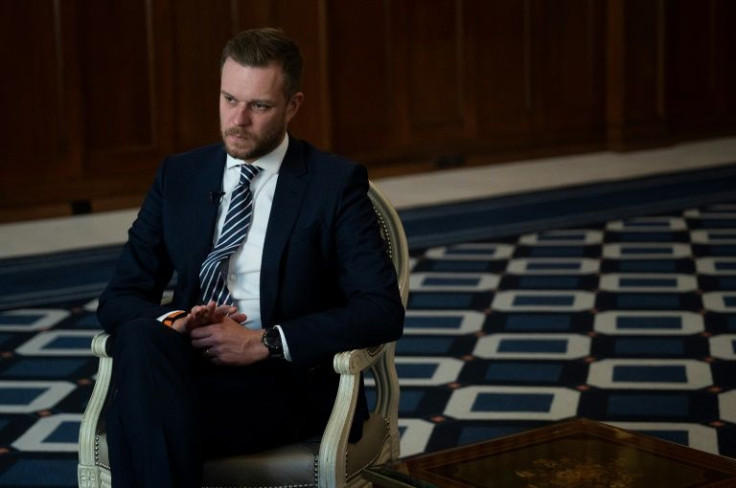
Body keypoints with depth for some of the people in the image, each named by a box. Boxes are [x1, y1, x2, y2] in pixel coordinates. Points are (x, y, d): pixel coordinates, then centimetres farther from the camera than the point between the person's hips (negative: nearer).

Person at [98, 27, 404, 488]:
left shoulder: (335, 183, 2)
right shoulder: (179, 176, 13)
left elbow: (383, 310, -8)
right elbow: (119, 297, 11)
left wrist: (266, 343, -17)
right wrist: (174, 323, -12)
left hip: (287, 382, -4)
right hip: (183, 365, 4)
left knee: (140, 421, -34)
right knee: (141, 335, -33)